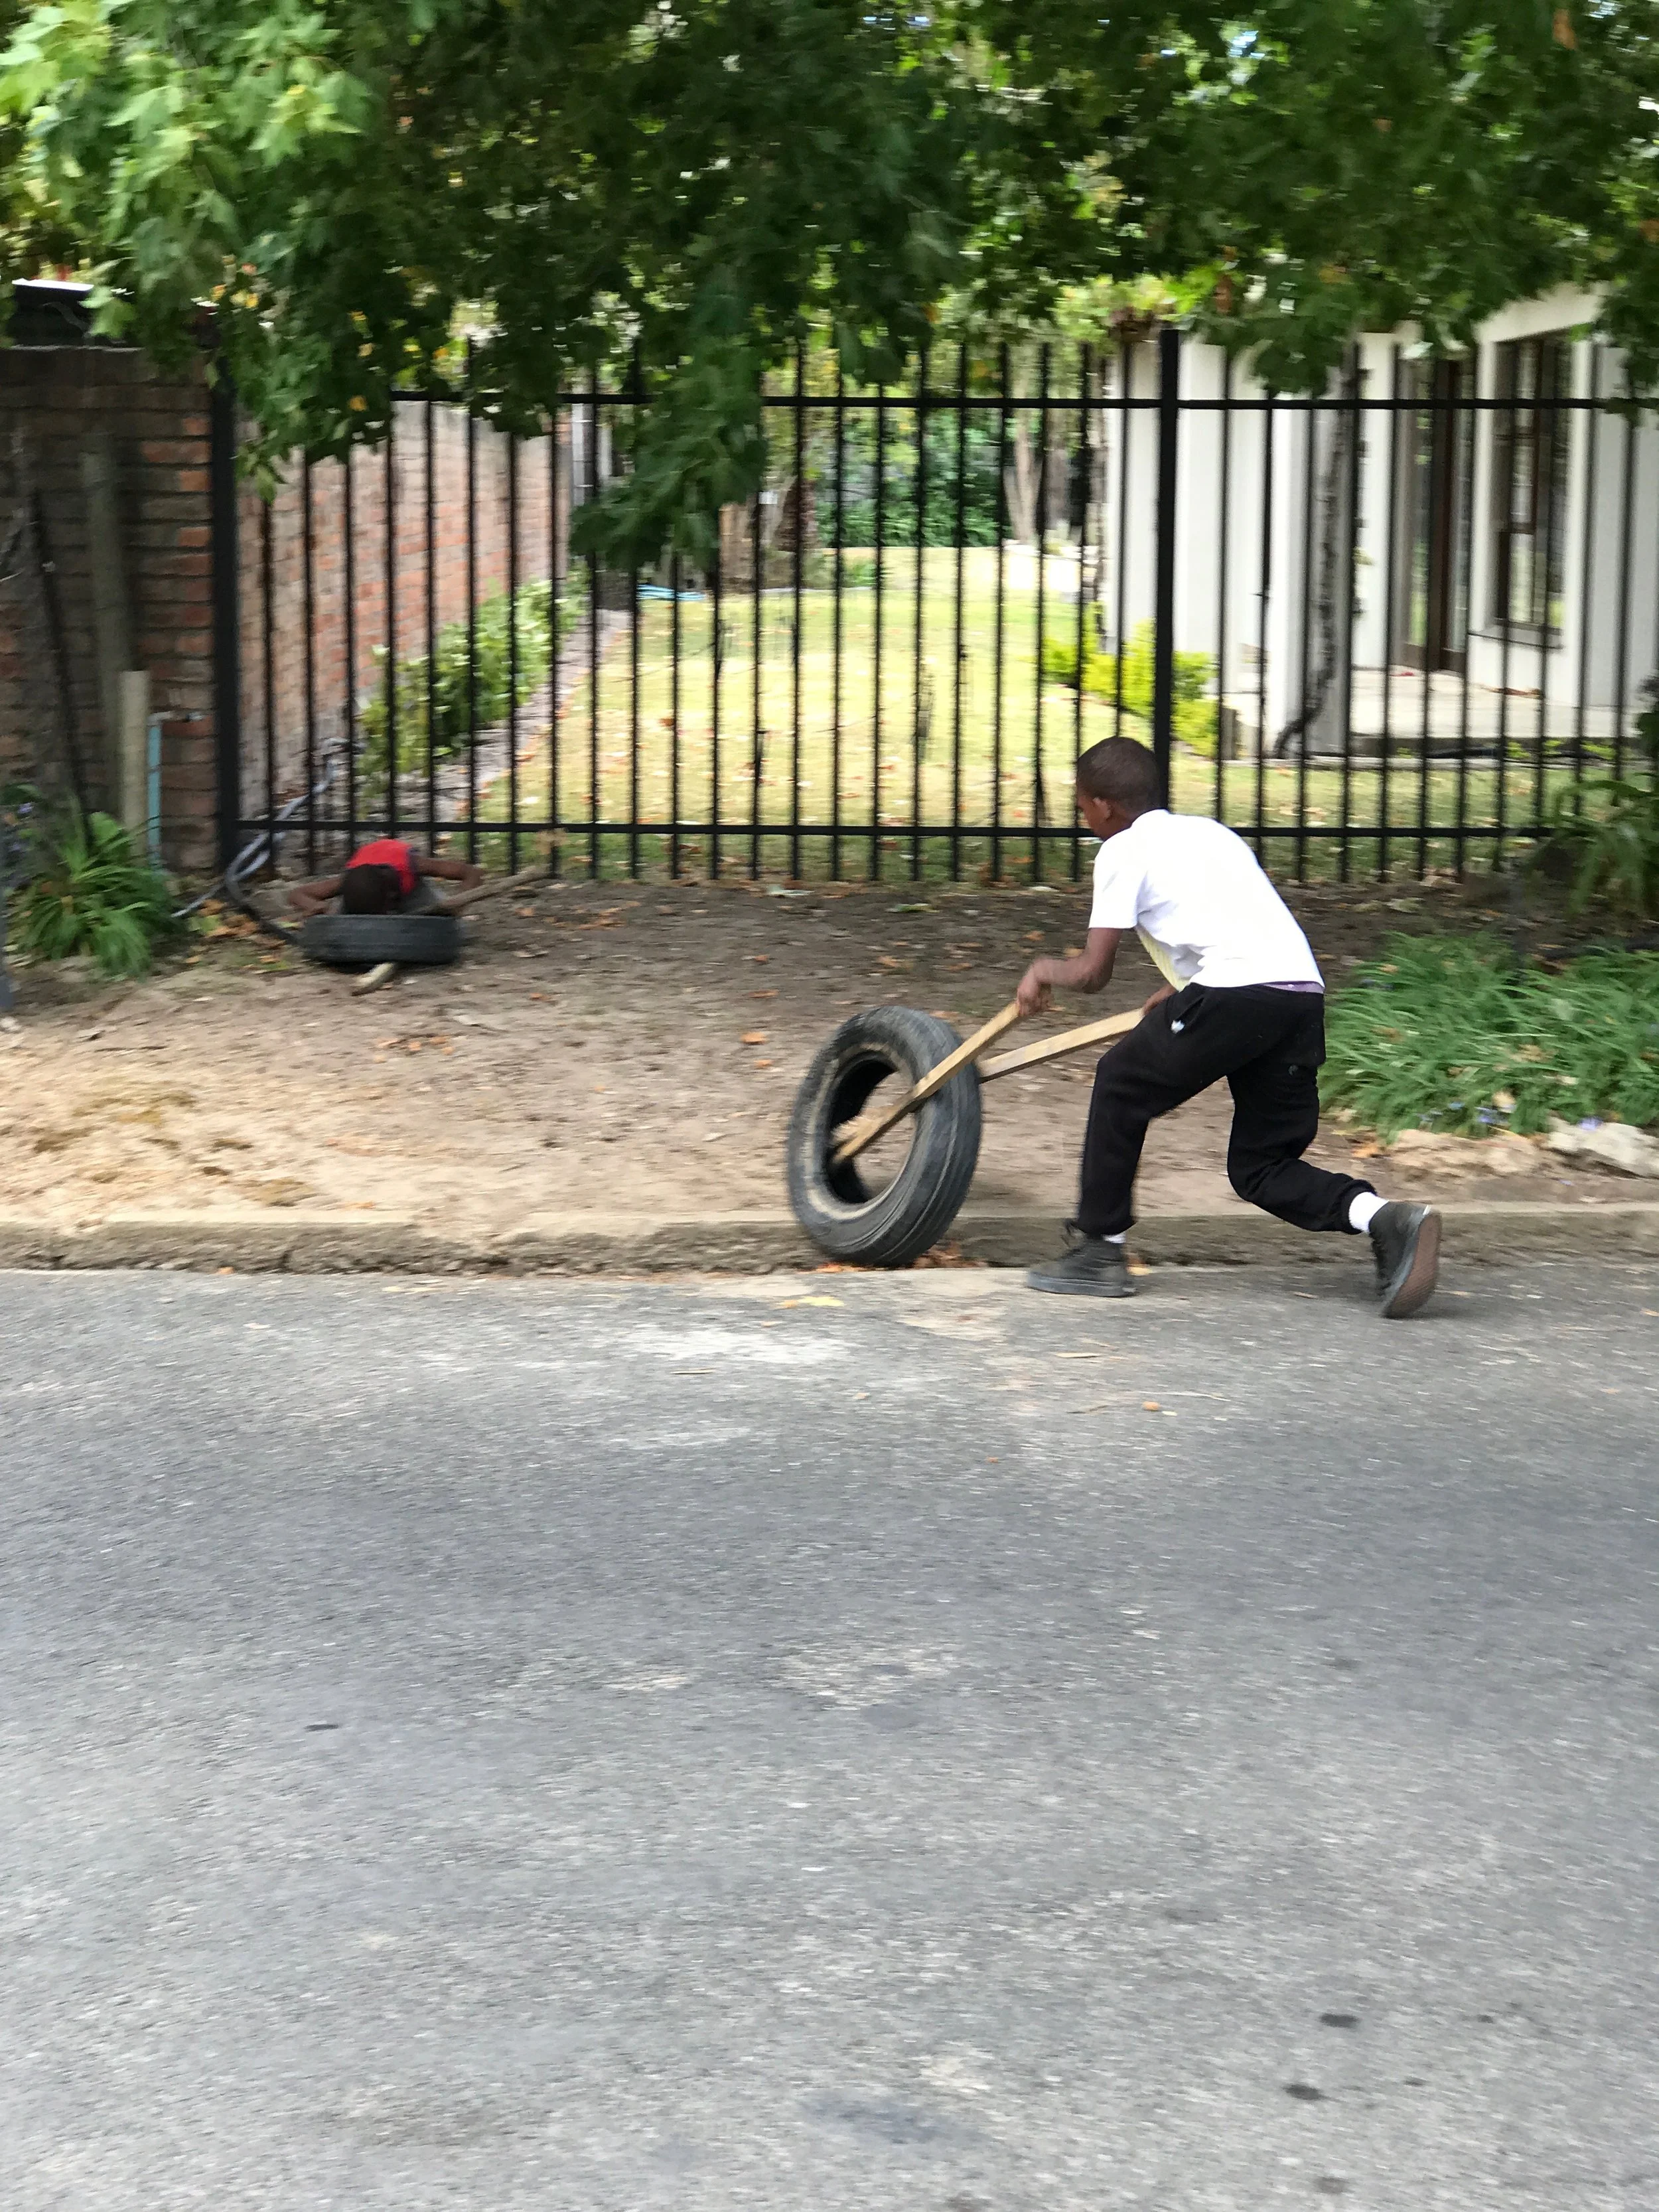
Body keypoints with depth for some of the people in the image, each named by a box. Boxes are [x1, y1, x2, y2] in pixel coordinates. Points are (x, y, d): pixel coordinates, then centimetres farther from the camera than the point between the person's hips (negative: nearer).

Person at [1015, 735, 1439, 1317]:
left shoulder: (1122, 850, 8)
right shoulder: (1208, 832, 30)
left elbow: (1093, 971, 5)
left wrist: (1044, 972, 26)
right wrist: (1178, 993, 48)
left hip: (1235, 994, -7)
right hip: (1305, 992, 7)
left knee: (1121, 1086, 16)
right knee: (1259, 1165, 14)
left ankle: (1099, 1251, 19)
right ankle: (1385, 1220, -9)